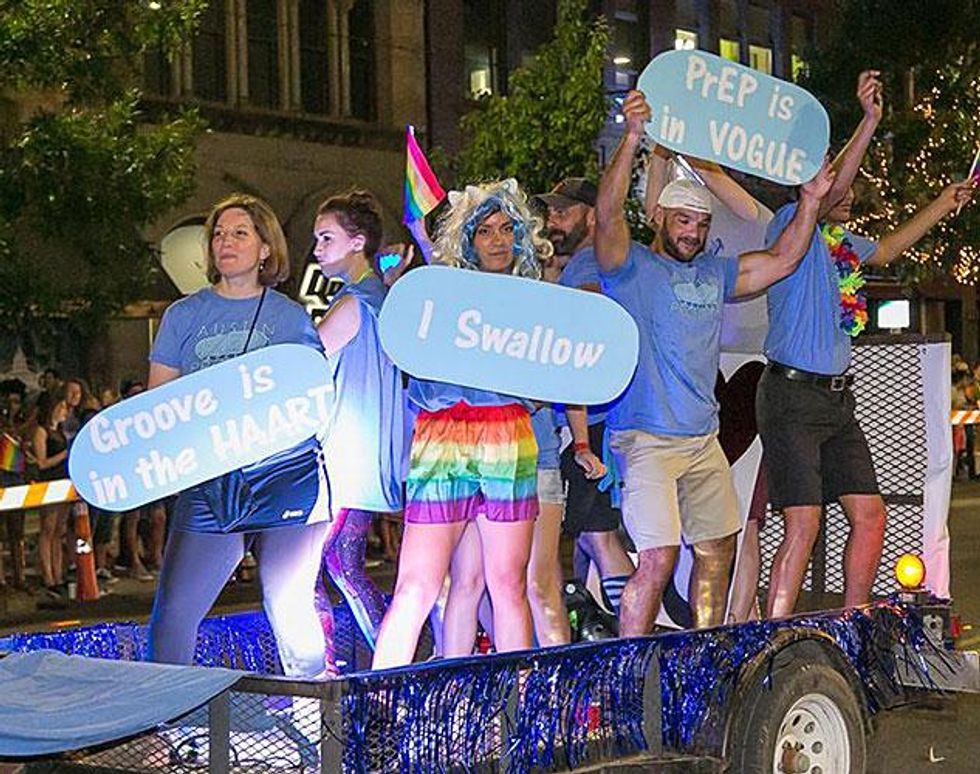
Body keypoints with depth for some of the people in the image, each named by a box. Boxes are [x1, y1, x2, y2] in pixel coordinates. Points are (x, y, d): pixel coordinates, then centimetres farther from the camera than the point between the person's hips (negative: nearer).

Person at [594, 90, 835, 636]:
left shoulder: (715, 275, 17)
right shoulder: (631, 267, -2)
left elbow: (783, 260, 20)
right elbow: (608, 213, -20)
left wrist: (811, 201, 8)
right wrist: (633, 139, -30)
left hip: (704, 441, 7)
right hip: (645, 440, -7)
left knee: (718, 551, 12)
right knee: (659, 558, -14)